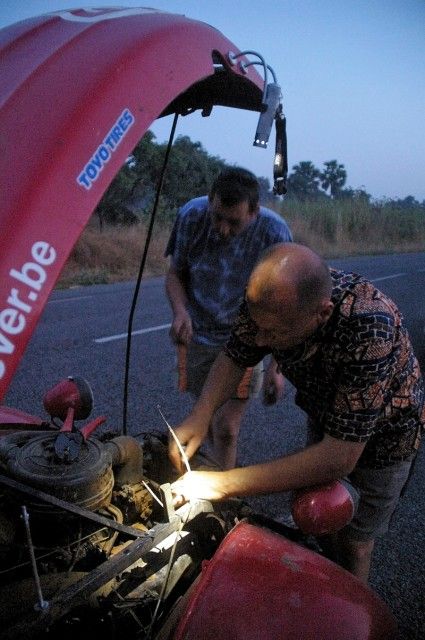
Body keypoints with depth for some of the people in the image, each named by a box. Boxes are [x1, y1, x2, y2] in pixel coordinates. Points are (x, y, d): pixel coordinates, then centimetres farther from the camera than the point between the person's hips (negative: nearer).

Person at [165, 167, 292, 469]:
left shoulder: (274, 233, -23)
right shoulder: (191, 216, -17)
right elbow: (175, 273, -2)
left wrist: (276, 367, -17)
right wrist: (180, 311, -22)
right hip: (198, 335, 3)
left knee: (226, 428, -6)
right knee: (207, 418, 18)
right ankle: (226, 470, 44)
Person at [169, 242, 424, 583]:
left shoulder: (370, 327, -44)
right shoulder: (268, 300, -28)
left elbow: (339, 459, -43)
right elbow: (234, 357, -10)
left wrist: (224, 484, -41)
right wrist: (200, 415, -29)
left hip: (379, 436, -4)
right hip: (323, 415, 5)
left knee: (351, 542, 11)